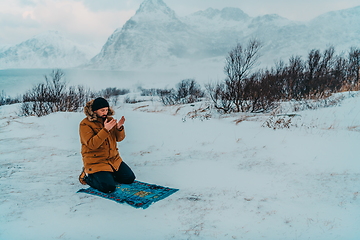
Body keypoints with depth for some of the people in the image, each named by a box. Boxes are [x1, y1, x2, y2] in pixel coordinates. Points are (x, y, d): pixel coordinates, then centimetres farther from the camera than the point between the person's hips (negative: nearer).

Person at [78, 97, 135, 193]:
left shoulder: (109, 120, 5)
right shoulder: (85, 124, -13)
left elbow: (119, 138, 4)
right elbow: (92, 144, -24)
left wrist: (119, 127, -17)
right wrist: (105, 130, -32)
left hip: (113, 159, 7)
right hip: (95, 162, -6)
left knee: (130, 178, 3)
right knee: (109, 187, -21)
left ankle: (107, 173, 21)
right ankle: (87, 175, 5)